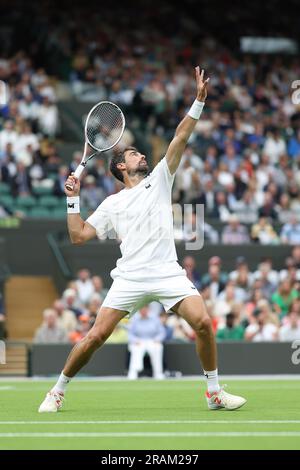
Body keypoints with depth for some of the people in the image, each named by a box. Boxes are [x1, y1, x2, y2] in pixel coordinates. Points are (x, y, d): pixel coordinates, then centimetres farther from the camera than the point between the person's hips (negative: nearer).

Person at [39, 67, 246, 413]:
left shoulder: (159, 179, 18)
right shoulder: (111, 204, 16)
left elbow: (181, 137, 10)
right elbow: (79, 236, 12)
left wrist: (199, 101, 2)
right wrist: (73, 200, 5)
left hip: (168, 274, 1)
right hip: (130, 277, -1)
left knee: (203, 323, -18)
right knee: (95, 336, -9)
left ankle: (215, 393, -3)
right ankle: (57, 392, 6)